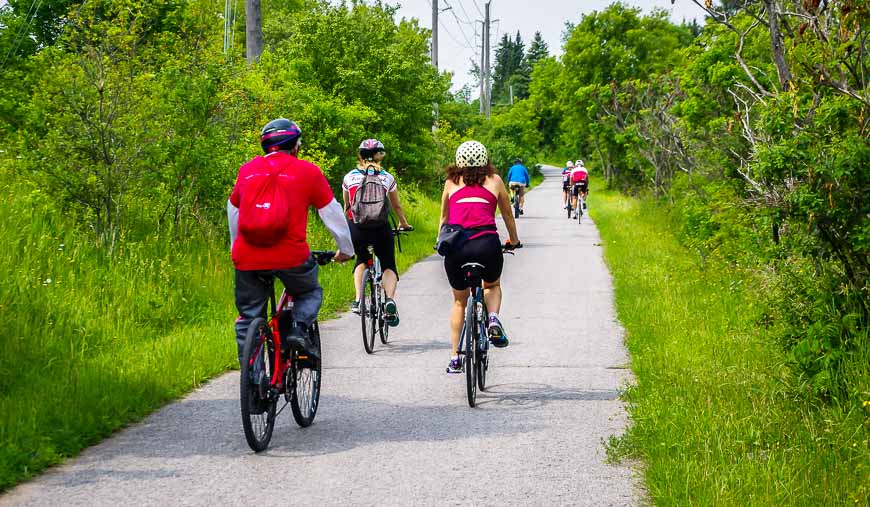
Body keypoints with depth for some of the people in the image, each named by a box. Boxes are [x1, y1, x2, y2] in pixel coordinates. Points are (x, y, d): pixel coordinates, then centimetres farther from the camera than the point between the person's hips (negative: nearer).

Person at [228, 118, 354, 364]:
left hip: (247, 258, 2)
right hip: (291, 256, -2)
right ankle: (299, 329, -2)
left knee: (248, 318, 14)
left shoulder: (247, 169, 15)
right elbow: (332, 213, 12)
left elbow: (233, 213, 26)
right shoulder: (307, 171, 6)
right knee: (310, 293, 25)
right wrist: (346, 249, 26)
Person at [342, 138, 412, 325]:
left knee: (362, 260, 29)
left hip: (356, 228, 1)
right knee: (388, 266, 15)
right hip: (380, 227, -1)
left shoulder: (349, 177, 13)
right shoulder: (387, 178, 11)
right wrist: (404, 224, 42)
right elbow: (396, 206, 24)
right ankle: (390, 299, -13)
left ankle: (358, 300, 14)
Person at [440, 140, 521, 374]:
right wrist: (514, 240, 42)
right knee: (492, 286, 30)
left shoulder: (451, 182, 17)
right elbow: (508, 216, 26)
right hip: (487, 244, -1)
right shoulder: (494, 180, 15)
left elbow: (444, 218, 28)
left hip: (455, 247, 1)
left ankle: (454, 358, 19)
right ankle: (493, 319, 0)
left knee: (459, 302, 23)